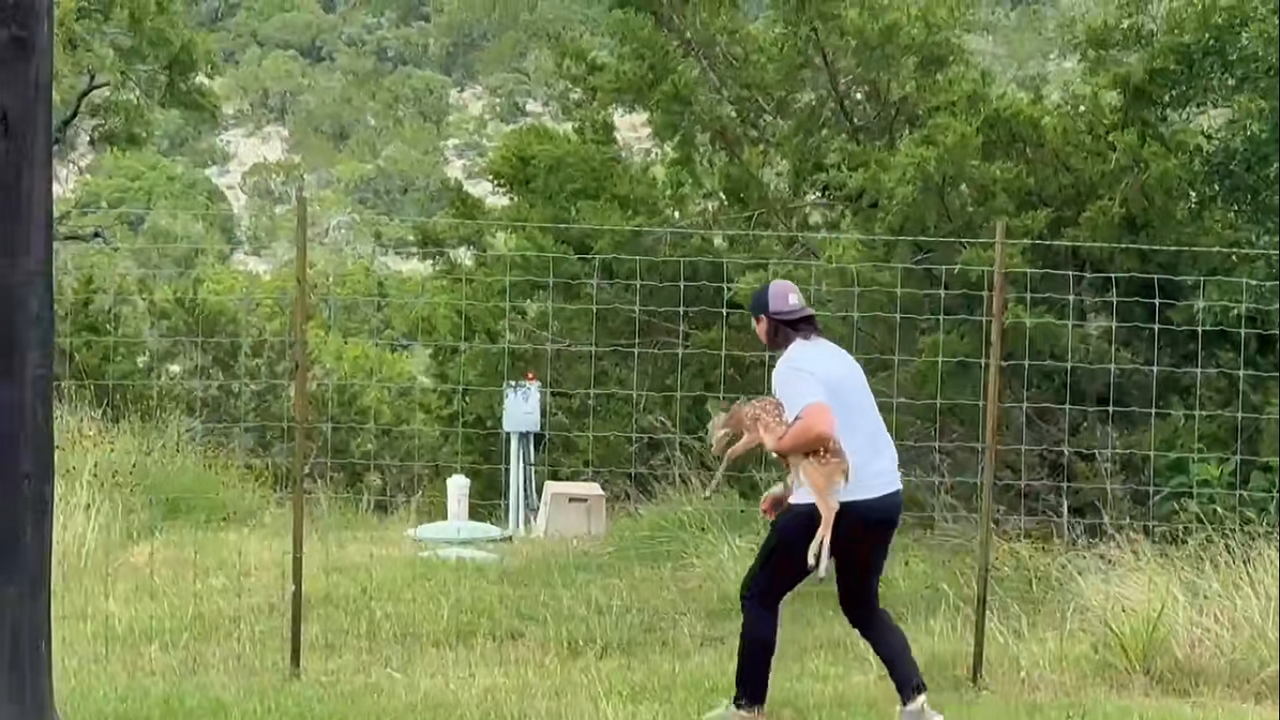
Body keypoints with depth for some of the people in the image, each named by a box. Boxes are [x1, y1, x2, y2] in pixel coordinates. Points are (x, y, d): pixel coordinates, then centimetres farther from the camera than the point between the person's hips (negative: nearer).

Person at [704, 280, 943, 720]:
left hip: (837, 503, -8)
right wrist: (791, 490, 20)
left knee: (759, 597, 10)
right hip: (884, 495, 8)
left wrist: (777, 445, -10)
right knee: (862, 606, 24)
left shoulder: (792, 366, -12)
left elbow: (820, 429, -30)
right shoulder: (832, 354, 16)